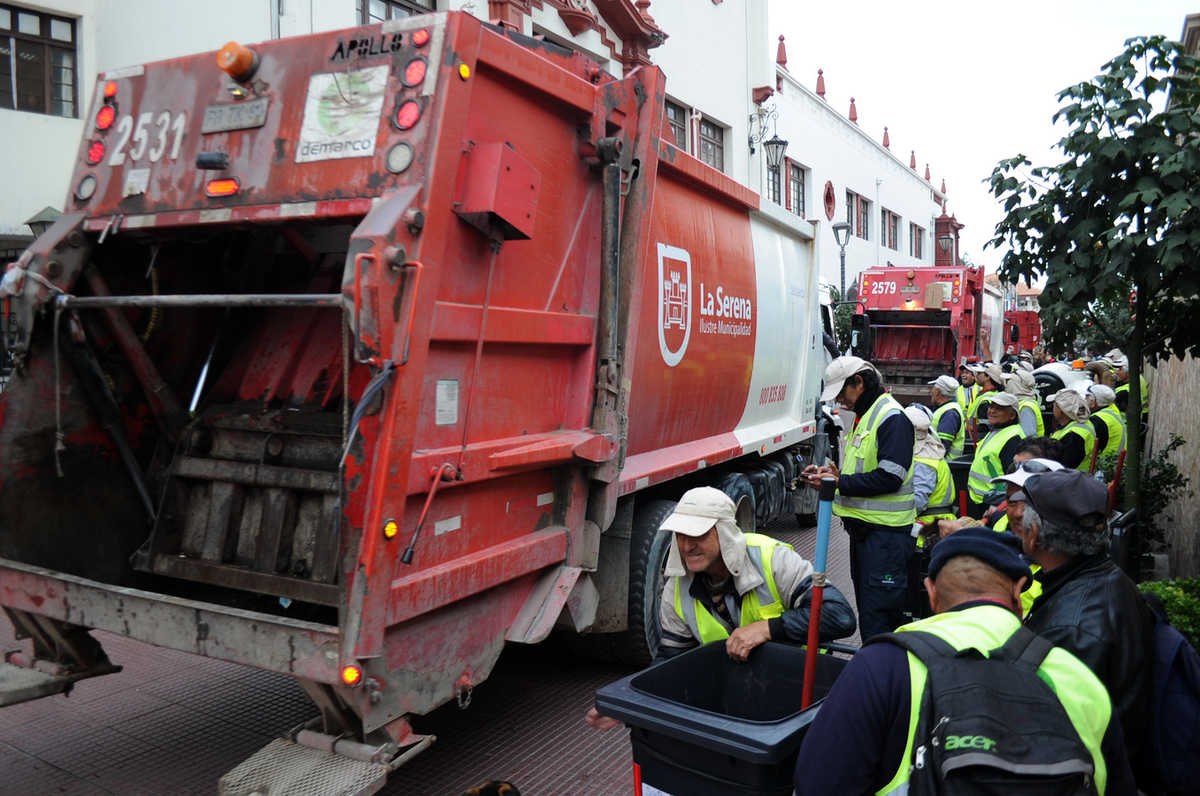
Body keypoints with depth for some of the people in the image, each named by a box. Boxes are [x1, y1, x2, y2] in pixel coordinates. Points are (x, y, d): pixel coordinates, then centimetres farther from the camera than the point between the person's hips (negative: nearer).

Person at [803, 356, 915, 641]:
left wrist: (839, 483, -18)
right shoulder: (863, 416, 18)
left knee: (877, 618, -9)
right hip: (863, 527, 10)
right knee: (866, 605, 18)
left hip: (886, 531, -10)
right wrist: (833, 473, 8)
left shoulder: (892, 417, -15)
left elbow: (889, 478, -23)